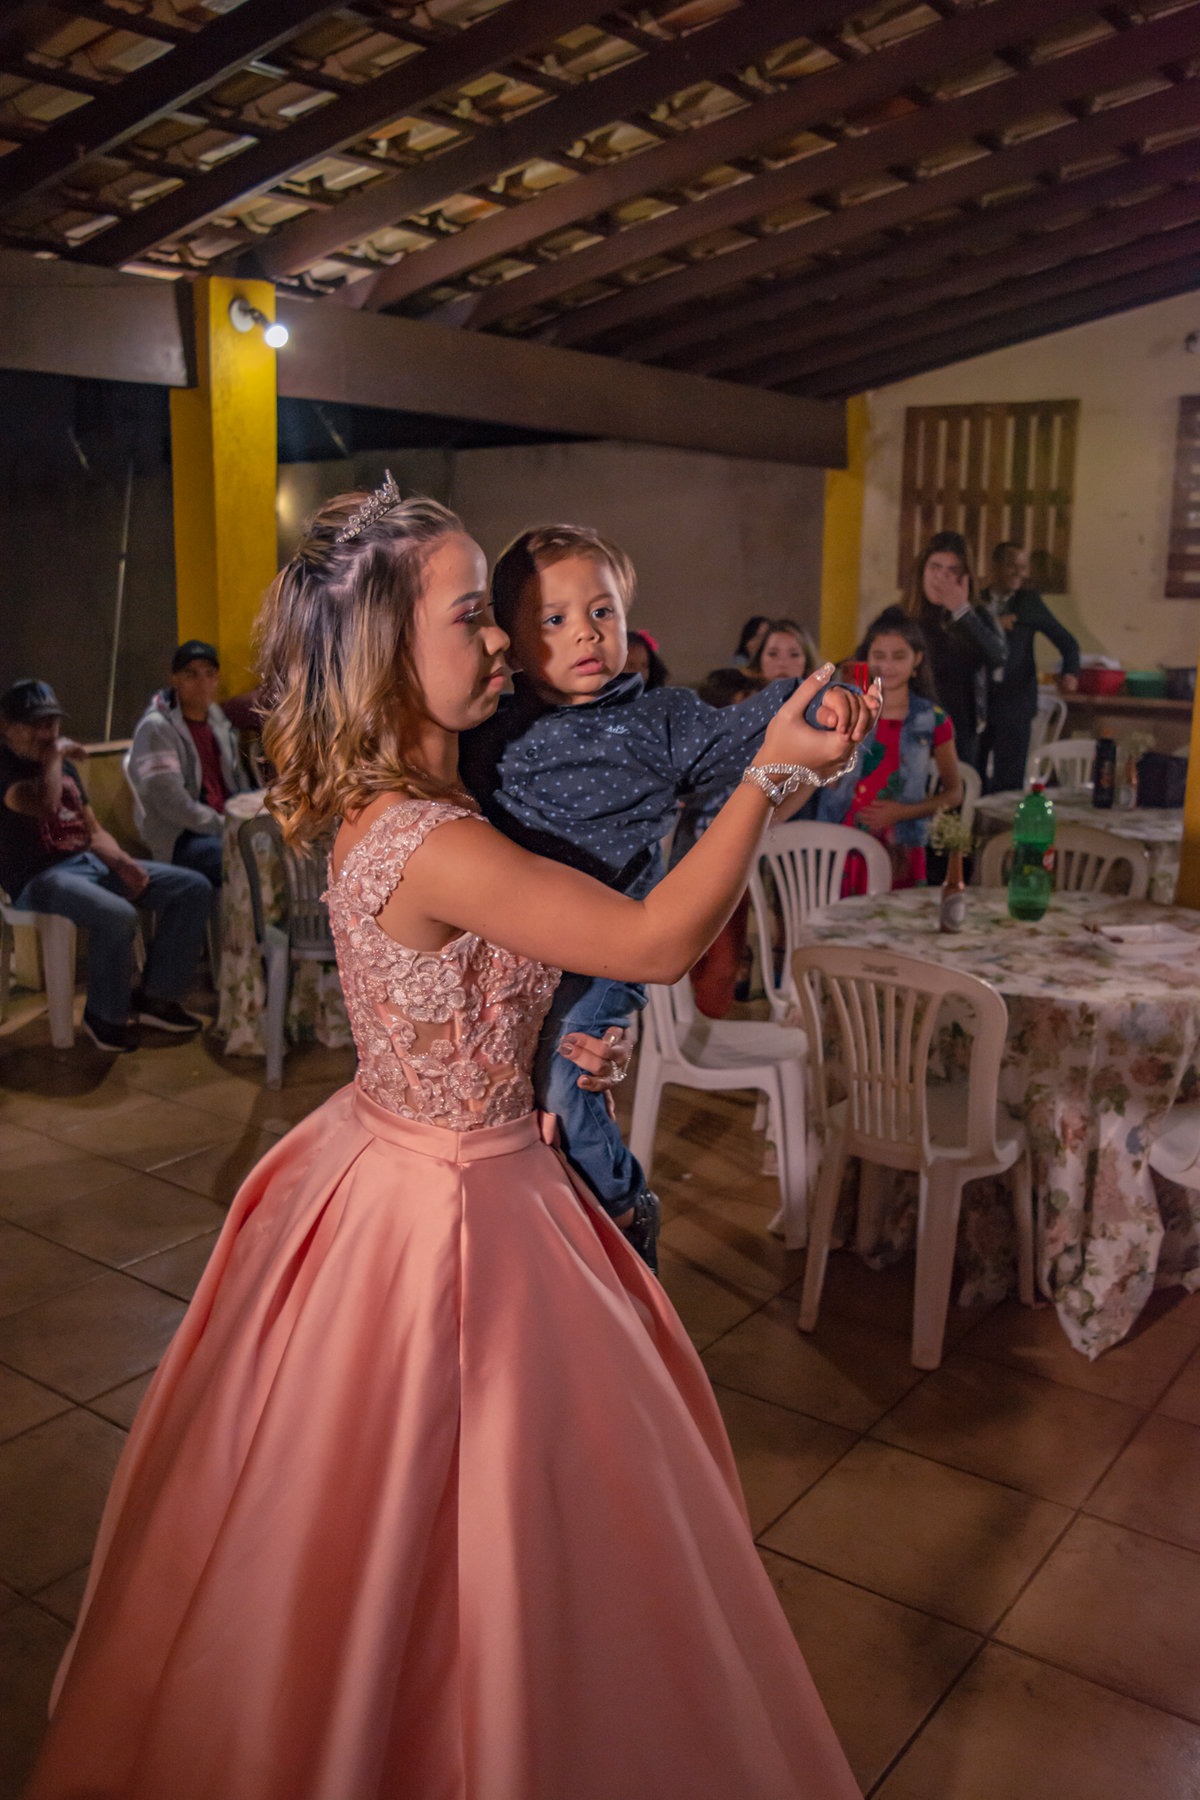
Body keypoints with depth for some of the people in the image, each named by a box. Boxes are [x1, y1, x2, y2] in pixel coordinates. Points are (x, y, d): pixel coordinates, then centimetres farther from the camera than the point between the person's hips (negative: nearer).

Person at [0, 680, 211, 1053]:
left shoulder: (64, 766, 19)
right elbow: (43, 804, -31)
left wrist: (122, 863, -1)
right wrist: (53, 756, -14)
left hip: (88, 863, 9)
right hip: (40, 879, -9)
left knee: (194, 889, -2)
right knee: (118, 916, -37)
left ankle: (156, 997, 4)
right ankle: (104, 1016, -12)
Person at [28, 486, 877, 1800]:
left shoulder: (389, 806, 0)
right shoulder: (425, 844, -29)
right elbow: (658, 942, -28)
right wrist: (769, 772, -25)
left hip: (384, 1165, 9)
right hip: (454, 1210, -9)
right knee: (456, 1526, 11)